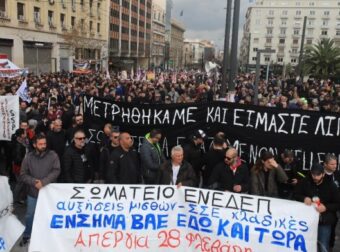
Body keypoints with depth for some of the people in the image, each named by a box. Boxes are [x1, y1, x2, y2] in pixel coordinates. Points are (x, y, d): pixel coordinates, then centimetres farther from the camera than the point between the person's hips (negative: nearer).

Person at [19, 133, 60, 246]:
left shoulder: (53, 155, -8)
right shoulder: (28, 157, -4)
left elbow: (56, 171, -13)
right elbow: (23, 174, -3)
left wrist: (43, 182, -21)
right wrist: (34, 182, -18)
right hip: (33, 192, 1)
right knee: (30, 215, 16)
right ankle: (27, 235, 38)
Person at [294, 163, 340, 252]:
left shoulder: (331, 186, -3)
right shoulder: (305, 182, -3)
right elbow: (295, 195, 3)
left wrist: (326, 207, -18)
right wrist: (304, 198, -18)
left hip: (324, 222, -1)